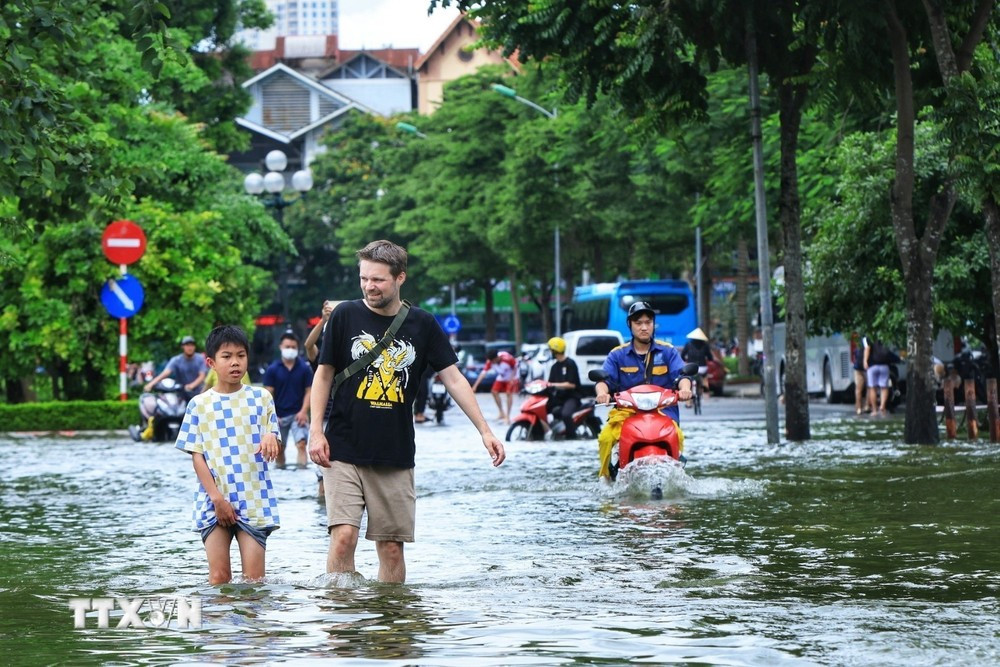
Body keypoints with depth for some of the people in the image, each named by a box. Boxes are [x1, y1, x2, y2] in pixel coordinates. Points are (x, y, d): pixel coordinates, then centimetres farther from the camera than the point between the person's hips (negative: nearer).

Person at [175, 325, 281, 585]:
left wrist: (270, 439, -20)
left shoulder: (260, 398, 7)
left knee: (254, 576, -5)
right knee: (219, 576, -4)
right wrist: (217, 498, -8)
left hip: (254, 500, 0)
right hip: (214, 501, 0)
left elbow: (273, 447, 7)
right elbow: (196, 455, 2)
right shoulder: (199, 404, 5)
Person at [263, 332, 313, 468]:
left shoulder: (304, 368, 2)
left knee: (301, 442, -19)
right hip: (279, 416, 1)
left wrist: (303, 411, -9)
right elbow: (268, 394, 2)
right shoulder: (272, 370, 2)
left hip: (298, 414, -1)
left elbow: (309, 391, 3)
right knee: (279, 447, 8)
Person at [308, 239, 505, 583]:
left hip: (396, 457, 2)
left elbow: (454, 378, 5)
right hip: (345, 450, -2)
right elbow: (324, 374, 7)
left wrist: (485, 431, -2)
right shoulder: (346, 316, 0)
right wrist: (316, 430, -2)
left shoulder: (422, 325, 3)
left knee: (391, 547, 3)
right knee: (344, 535, -14)